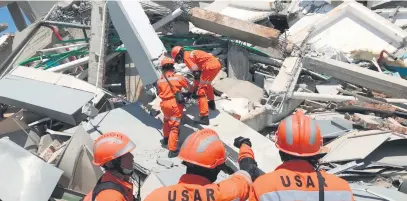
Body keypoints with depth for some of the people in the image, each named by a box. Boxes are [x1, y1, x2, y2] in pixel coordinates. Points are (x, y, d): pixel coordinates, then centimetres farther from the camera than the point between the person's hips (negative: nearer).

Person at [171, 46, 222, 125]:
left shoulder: (186, 57, -4)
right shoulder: (191, 54, 25)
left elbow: (196, 73, -14)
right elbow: (198, 69, 35)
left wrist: (195, 89, -14)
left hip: (210, 66, -10)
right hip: (217, 64, 10)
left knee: (200, 91, -8)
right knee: (207, 83, 34)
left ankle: (204, 117, -15)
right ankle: (211, 103, 51)